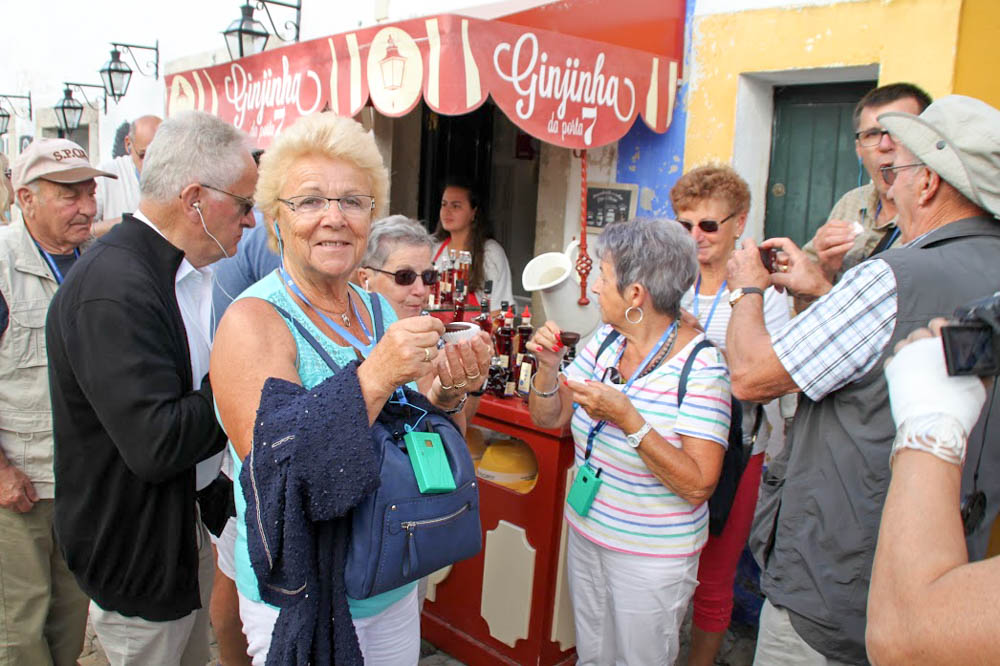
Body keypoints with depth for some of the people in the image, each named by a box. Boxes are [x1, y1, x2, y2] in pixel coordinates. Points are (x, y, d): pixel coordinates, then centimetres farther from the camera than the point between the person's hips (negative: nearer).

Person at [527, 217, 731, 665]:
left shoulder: (700, 366, -21)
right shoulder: (606, 340, -3)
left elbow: (699, 486, -25)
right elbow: (549, 419, 3)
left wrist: (629, 421, -33)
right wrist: (548, 367, -15)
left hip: (651, 561, -5)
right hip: (585, 538, 6)